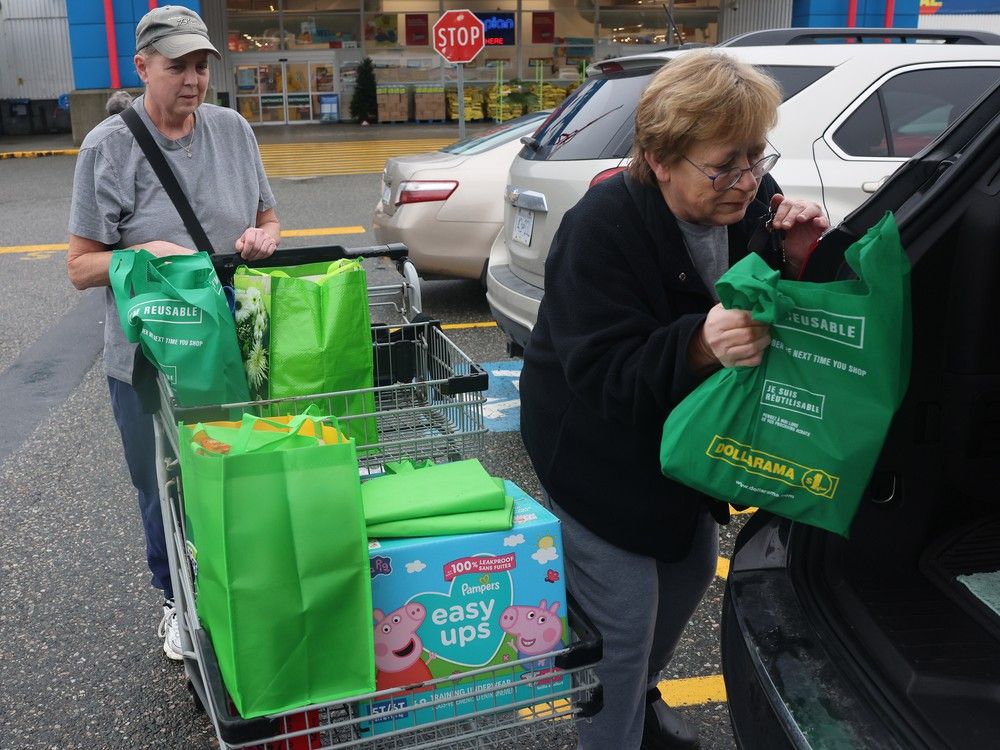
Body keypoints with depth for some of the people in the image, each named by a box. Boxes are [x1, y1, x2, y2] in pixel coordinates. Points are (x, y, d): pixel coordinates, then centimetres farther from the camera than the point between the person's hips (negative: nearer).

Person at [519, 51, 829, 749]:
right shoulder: (601, 228, -29)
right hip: (597, 450, -7)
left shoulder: (753, 200, -12)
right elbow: (602, 373, -33)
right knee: (627, 615, -3)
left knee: (693, 568, 23)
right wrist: (698, 346, -50)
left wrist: (801, 263, -26)